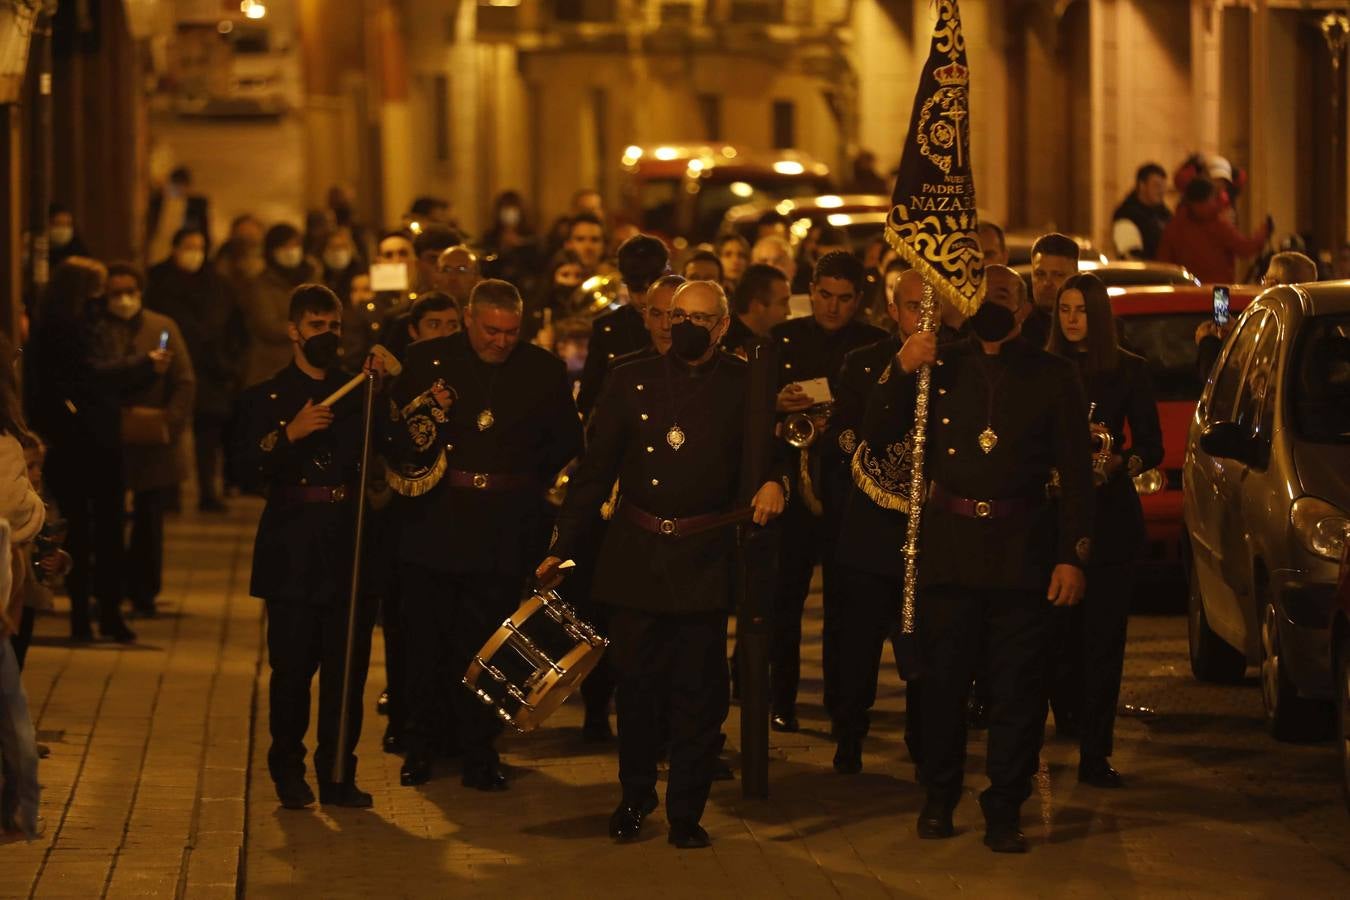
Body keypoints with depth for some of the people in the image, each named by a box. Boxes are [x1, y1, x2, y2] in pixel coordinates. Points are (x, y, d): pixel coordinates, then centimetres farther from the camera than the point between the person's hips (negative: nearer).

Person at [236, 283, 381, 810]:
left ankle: (339, 774, 7)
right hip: (294, 548, -2)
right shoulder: (266, 398, 8)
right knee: (292, 664, -3)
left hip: (350, 544, 2)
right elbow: (249, 464, -7)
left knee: (348, 665, 0)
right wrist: (289, 435, -23)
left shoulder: (359, 394, 15)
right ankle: (289, 772, 7)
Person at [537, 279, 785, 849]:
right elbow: (595, 469, 9)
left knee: (698, 694, 1)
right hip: (636, 558, 2)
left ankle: (686, 812, 12)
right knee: (635, 682, 6)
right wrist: (562, 547, 6)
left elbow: (764, 444, -10)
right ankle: (635, 796, 25)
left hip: (704, 562, -1)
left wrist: (771, 481, -34)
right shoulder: (632, 381, 7)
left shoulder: (744, 385, 4)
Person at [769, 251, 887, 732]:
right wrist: (777, 405, -14)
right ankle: (783, 698, 6)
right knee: (786, 592, 0)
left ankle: (841, 697, 8)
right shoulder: (782, 338, 8)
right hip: (792, 481, 1)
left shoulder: (875, 345, 5)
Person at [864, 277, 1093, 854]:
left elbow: (1075, 473, 3)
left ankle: (1004, 812, 7)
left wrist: (1073, 555, -5)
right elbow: (874, 434, 5)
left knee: (1017, 687, 0)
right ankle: (938, 800, 20)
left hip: (1023, 551, -1)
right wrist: (900, 372, -10)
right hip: (948, 547, 1)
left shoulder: (1052, 375, 6)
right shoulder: (938, 365, 9)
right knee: (943, 678, 6)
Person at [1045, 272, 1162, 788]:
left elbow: (1152, 446, 6)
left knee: (1103, 635, -5)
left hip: (1110, 517, 0)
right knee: (1058, 628, -3)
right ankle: (1066, 714, 20)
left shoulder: (1129, 371, 6)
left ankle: (1095, 752, -5)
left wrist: (1120, 462, -14)